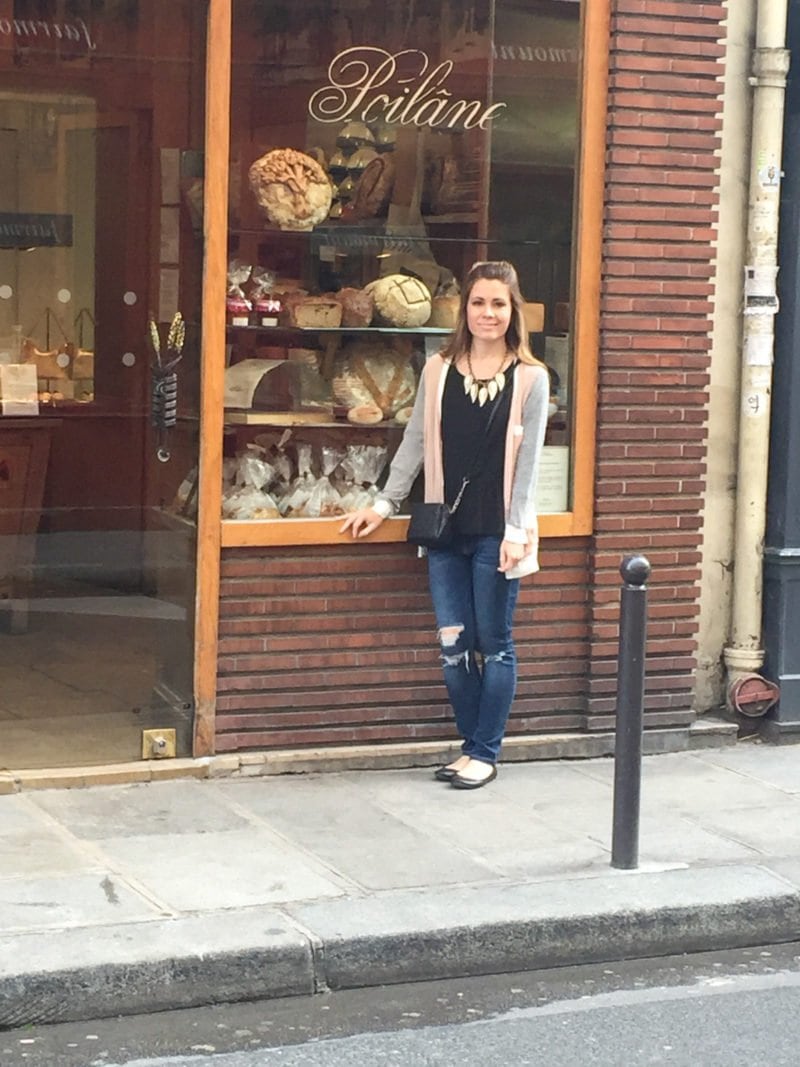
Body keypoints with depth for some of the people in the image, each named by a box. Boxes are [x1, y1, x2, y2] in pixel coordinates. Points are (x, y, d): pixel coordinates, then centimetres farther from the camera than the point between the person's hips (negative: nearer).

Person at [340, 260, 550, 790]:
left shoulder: (530, 378, -3)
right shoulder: (438, 370, 5)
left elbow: (528, 462, -6)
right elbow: (415, 443, 11)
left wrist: (515, 532, -11)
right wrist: (384, 504, 9)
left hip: (496, 532, -3)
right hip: (447, 528, 3)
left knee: (494, 643, 5)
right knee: (455, 645, 5)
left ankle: (485, 753, 14)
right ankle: (472, 746, 18)